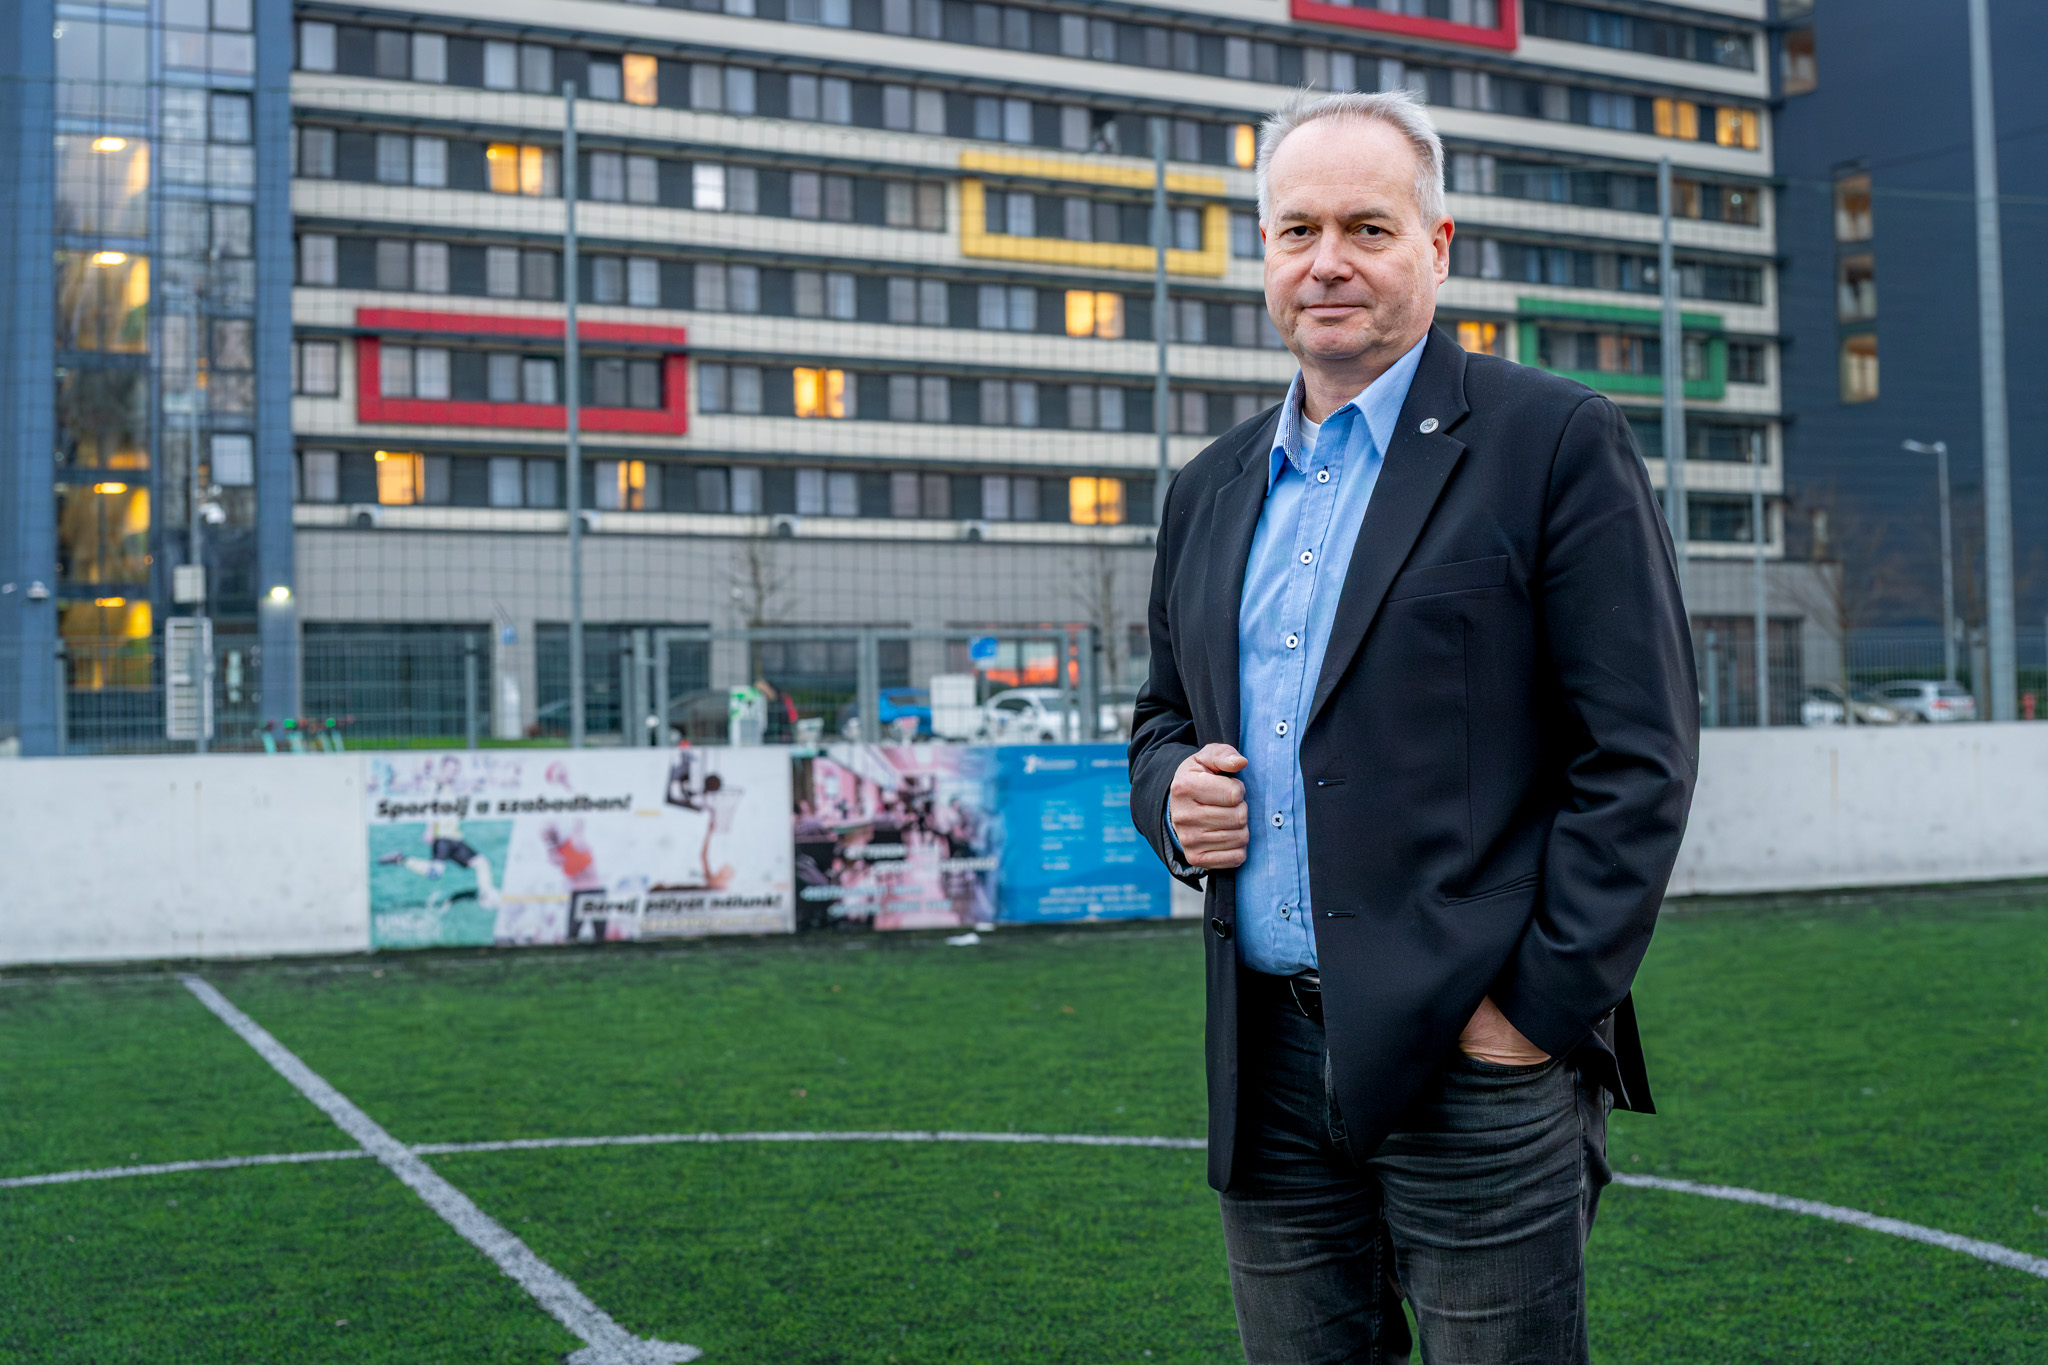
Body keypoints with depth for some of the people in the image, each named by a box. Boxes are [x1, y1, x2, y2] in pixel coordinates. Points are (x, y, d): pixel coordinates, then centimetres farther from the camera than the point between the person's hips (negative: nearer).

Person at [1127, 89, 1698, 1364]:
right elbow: (1166, 717, 23)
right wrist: (1174, 792, 0)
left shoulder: (1556, 442, -4)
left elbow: (1639, 755, -8)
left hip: (1476, 1059, -5)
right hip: (1270, 1065, 6)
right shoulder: (1213, 489, 14)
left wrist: (1541, 1007, -13)